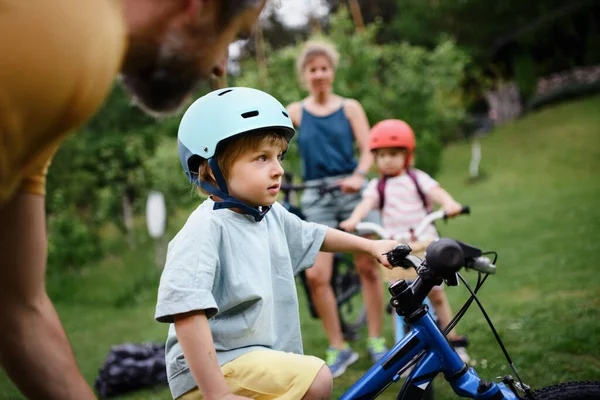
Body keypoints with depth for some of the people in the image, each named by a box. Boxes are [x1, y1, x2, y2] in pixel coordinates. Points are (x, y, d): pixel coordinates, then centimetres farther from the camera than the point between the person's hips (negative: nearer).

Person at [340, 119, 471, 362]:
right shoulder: (377, 185, 7)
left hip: (425, 243, -1)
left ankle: (454, 342, 15)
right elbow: (367, 203, -11)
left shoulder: (417, 178, 5)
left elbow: (436, 192, -12)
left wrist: (449, 203, -35)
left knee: (436, 293, 1)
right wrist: (353, 220, -31)